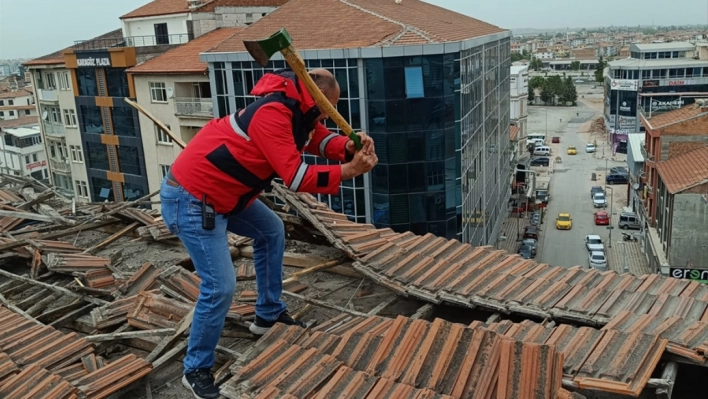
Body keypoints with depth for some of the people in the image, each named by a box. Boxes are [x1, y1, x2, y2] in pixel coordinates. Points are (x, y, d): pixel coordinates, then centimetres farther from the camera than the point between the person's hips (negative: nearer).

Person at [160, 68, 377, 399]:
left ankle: (269, 315, 31)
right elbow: (296, 177, -27)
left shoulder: (297, 109, 7)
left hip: (221, 191, 11)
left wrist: (351, 146, -12)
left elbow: (321, 139, 9)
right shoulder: (273, 113, -24)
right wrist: (349, 171, -19)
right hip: (190, 198, -11)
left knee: (271, 231, 20)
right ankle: (196, 370, 9)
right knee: (221, 286, -11)